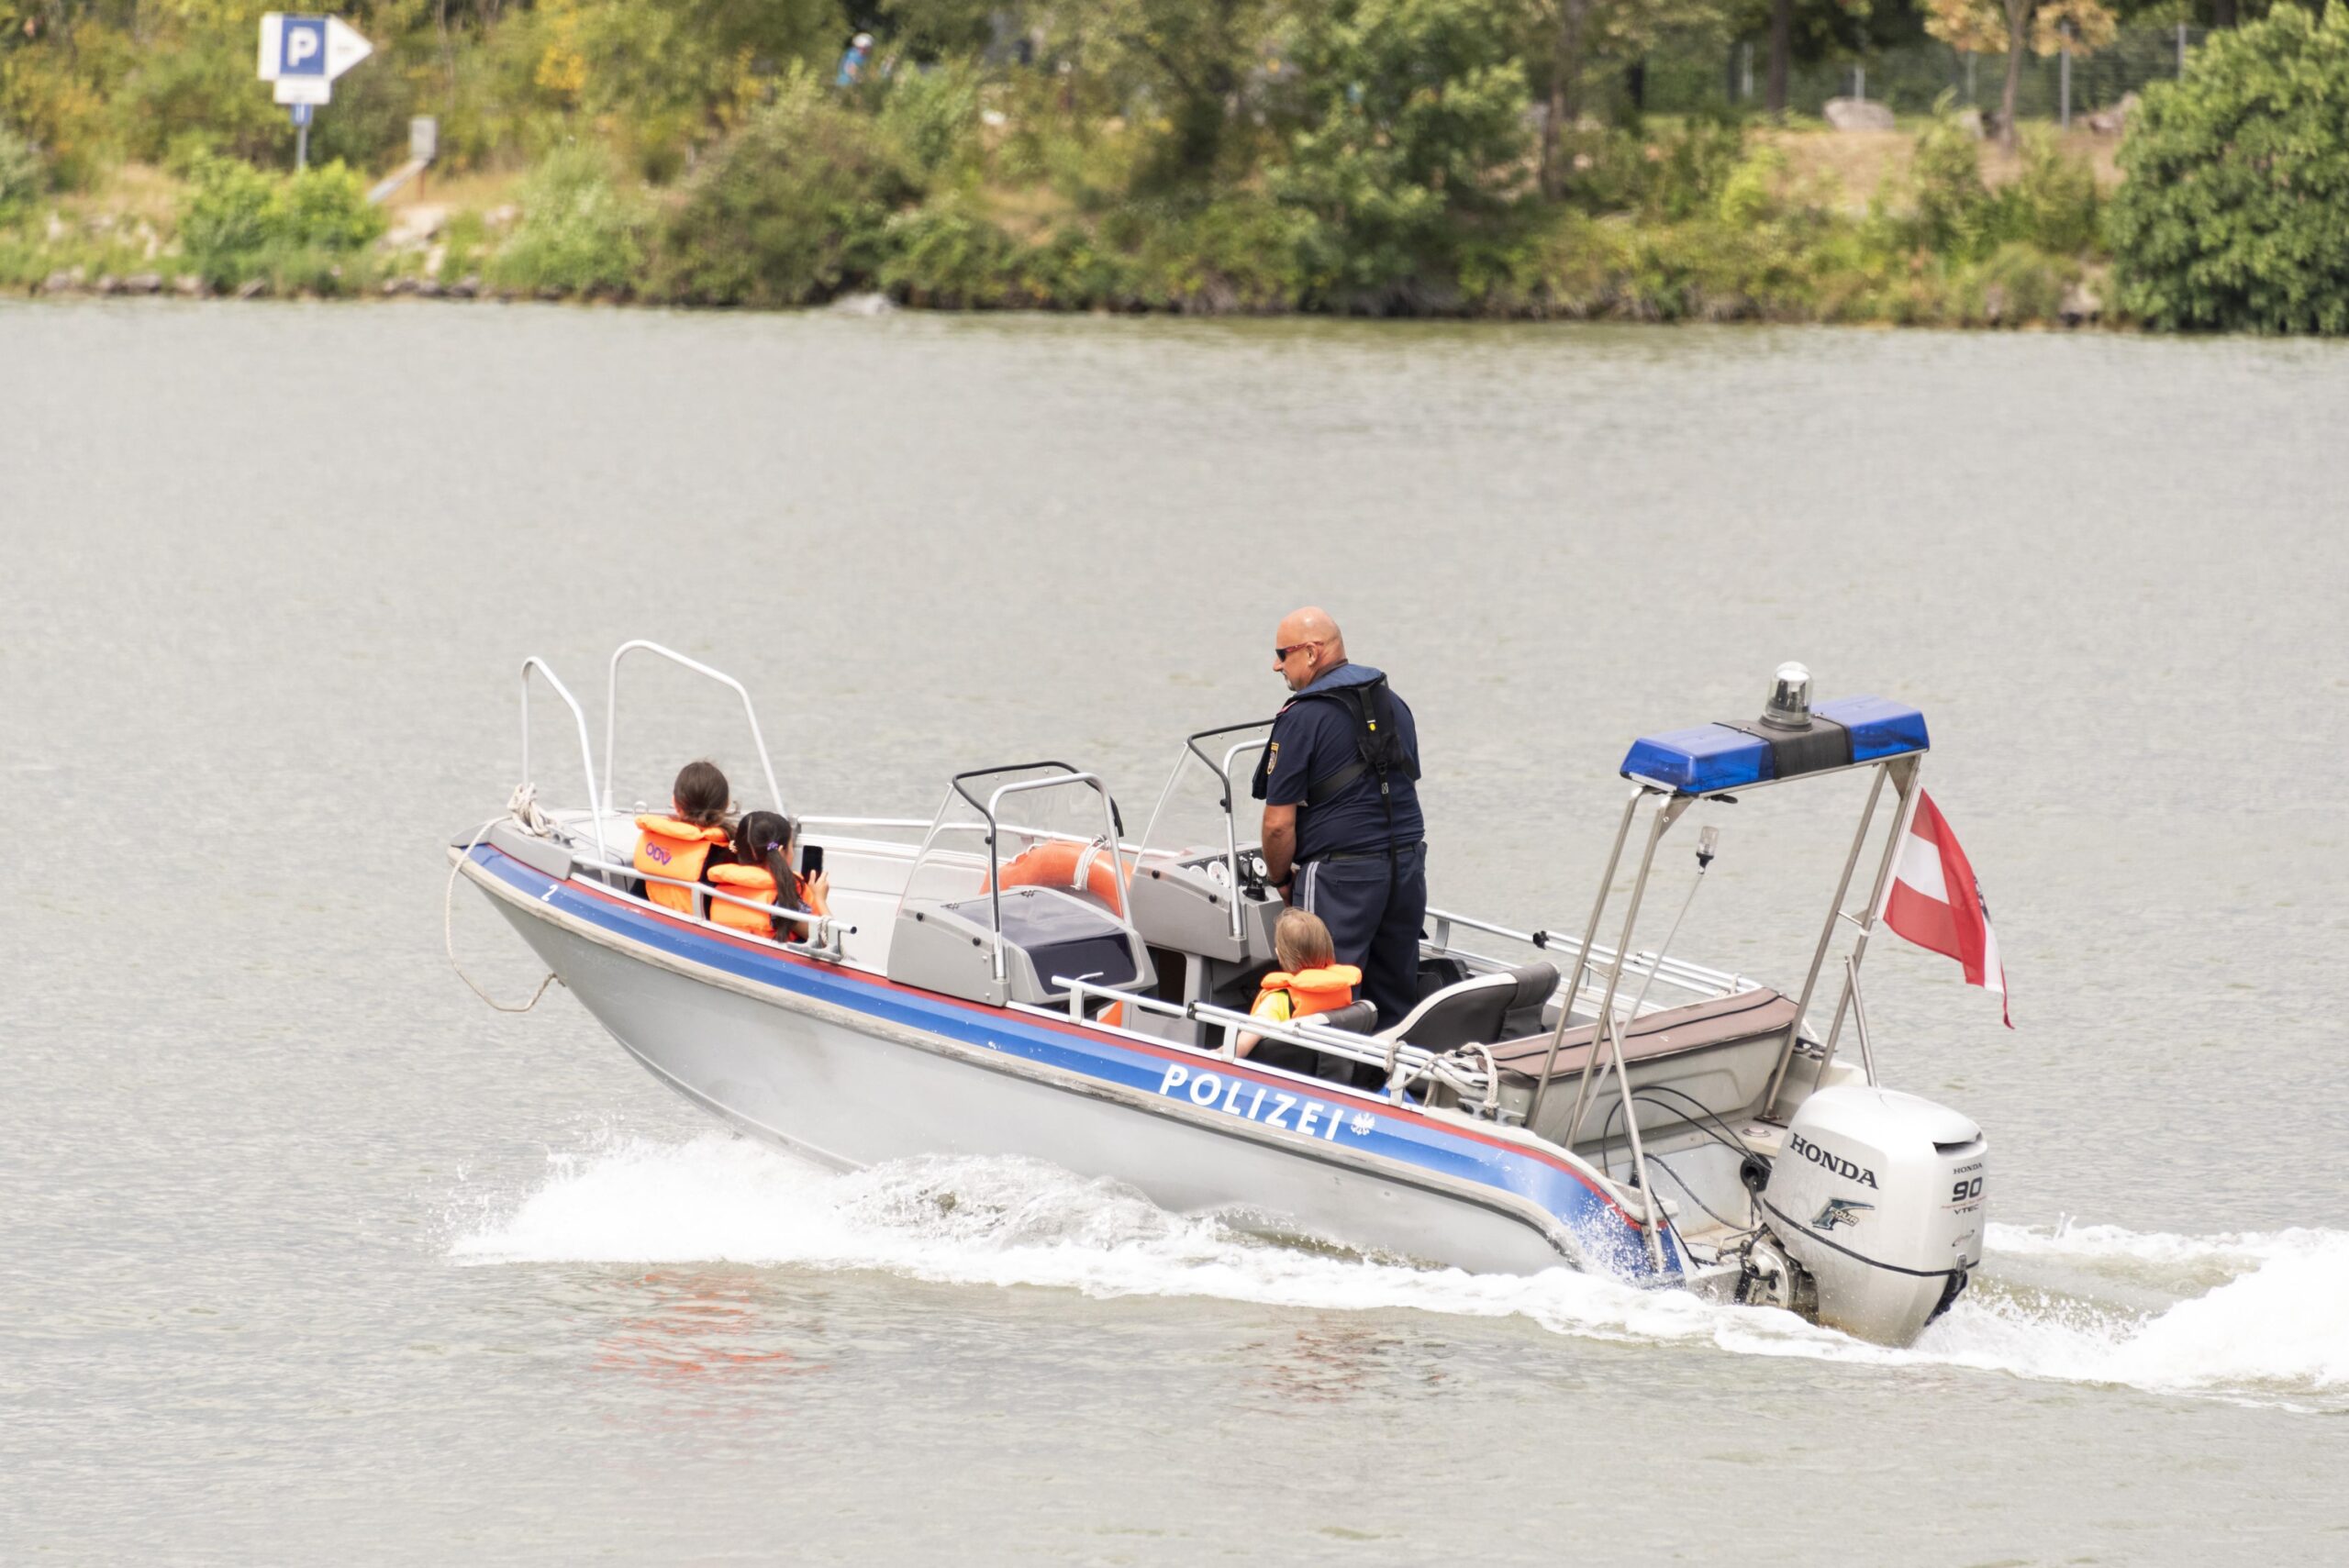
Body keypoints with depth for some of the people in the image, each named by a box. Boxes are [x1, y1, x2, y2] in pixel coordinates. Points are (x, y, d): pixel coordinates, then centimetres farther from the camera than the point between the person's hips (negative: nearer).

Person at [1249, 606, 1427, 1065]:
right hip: (1408, 864, 7)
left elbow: (1279, 823, -11)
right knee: (1397, 1001, 12)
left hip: (1340, 873, -7)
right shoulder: (1393, 703, 12)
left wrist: (1280, 879, 5)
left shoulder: (1302, 717, -10)